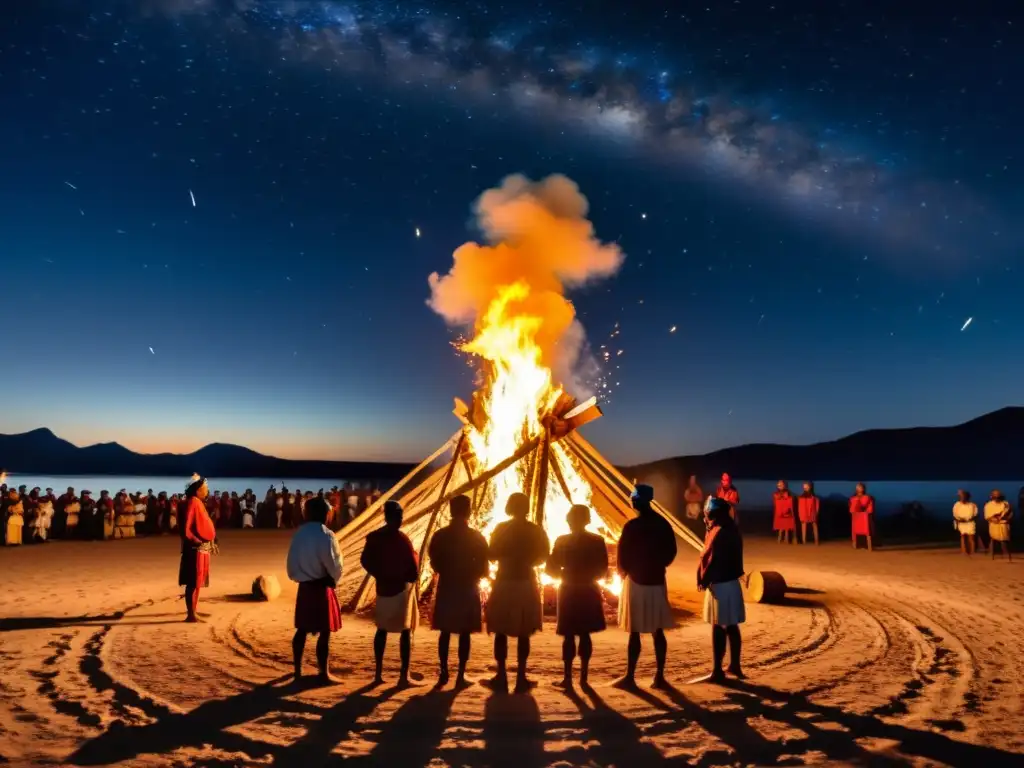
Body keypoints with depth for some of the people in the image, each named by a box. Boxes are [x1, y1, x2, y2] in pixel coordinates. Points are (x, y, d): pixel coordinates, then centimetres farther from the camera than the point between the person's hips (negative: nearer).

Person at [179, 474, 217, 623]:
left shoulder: (198, 502, 14)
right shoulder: (192, 502, -15)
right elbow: (185, 527, -22)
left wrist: (211, 542, 14)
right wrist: (195, 541, -20)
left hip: (203, 548, 10)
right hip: (196, 548, -10)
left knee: (198, 581, 16)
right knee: (193, 582, -5)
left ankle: (194, 610, 25)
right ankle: (191, 614, -1)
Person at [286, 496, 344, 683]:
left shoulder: (299, 533, 4)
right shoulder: (325, 535, -16)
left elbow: (292, 561, 10)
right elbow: (333, 564, -14)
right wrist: (334, 579, 5)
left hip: (304, 586, 7)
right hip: (321, 587, -7)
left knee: (302, 629, 15)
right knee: (324, 632, 1)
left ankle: (298, 669, 23)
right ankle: (324, 673, 5)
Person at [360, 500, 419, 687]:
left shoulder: (374, 537, -1)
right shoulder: (402, 539, -17)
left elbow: (365, 561, 5)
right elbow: (413, 568, -15)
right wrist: (412, 578, 5)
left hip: (383, 588, 6)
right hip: (402, 588, -6)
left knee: (382, 629, 15)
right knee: (406, 631, 0)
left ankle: (378, 673, 18)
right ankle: (404, 676, 0)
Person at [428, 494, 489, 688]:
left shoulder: (440, 535, -2)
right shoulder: (476, 537, -8)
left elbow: (434, 563, 3)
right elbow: (483, 567, -6)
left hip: (446, 588, 2)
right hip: (468, 589, -2)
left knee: (445, 632, 10)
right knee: (464, 633, 4)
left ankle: (444, 673, 12)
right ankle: (461, 675, 5)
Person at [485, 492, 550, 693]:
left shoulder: (501, 528, -6)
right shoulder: (536, 530, -1)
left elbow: (491, 555, -4)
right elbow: (543, 556, 4)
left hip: (504, 583, -1)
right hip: (527, 584, 2)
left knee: (501, 632, 7)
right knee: (523, 634, 7)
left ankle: (501, 677, 5)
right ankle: (521, 677, 6)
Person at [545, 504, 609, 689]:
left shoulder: (562, 541, -8)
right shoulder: (597, 541, -3)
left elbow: (551, 569, -5)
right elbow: (602, 570, 1)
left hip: (569, 592, -2)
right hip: (589, 592, 2)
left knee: (569, 636, 3)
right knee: (585, 635, 10)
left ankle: (568, 678, 2)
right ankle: (583, 677, 12)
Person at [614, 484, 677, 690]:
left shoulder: (631, 526, -15)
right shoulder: (663, 524, 3)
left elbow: (622, 555, -11)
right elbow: (671, 552, 9)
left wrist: (624, 571, 9)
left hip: (637, 582, -5)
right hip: (658, 582, 5)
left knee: (635, 632, 1)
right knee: (658, 631, 10)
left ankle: (630, 677, 6)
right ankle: (660, 676, 14)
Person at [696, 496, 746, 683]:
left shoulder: (718, 533, -20)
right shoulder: (731, 529, 10)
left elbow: (711, 560, -19)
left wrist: (703, 581, -8)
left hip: (719, 585, -9)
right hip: (731, 582, 9)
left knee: (718, 628, -2)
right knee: (731, 627, 16)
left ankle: (718, 671, 5)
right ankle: (734, 665, 26)